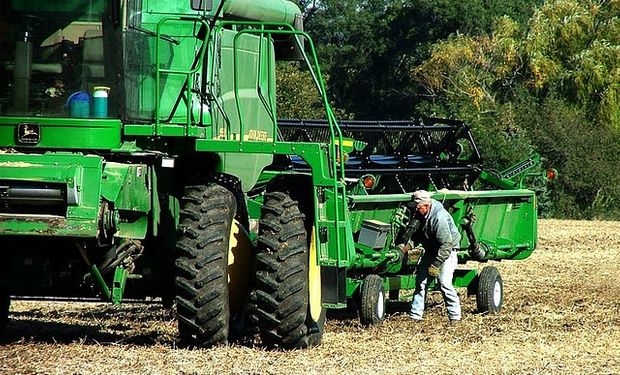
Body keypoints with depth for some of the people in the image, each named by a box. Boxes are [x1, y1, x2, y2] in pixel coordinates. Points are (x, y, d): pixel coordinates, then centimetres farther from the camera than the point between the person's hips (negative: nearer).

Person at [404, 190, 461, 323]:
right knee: (420, 280, 5)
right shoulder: (422, 214, -3)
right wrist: (410, 243, -6)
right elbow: (418, 232, 15)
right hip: (431, 251, 9)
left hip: (447, 252, -9)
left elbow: (446, 244, -31)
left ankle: (455, 316, -7)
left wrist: (436, 265, -29)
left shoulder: (439, 218, -31)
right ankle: (415, 315, 11)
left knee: (444, 283, -17)